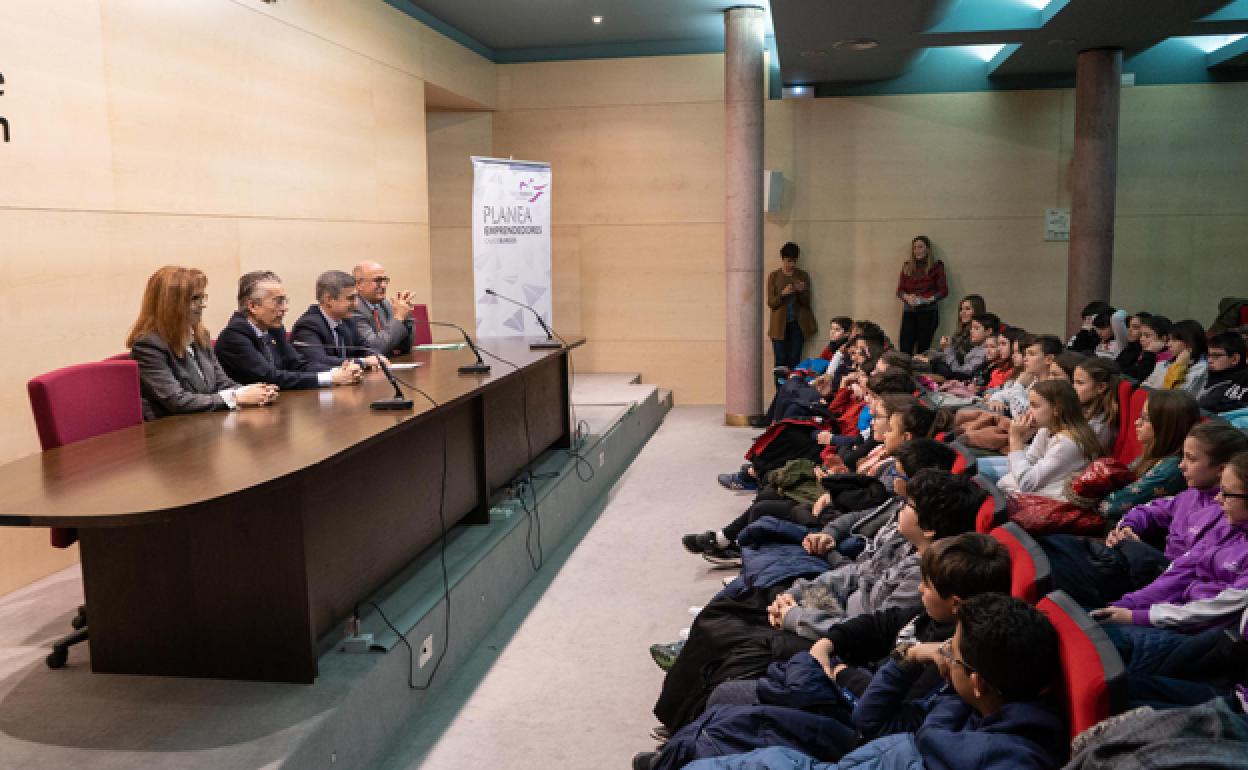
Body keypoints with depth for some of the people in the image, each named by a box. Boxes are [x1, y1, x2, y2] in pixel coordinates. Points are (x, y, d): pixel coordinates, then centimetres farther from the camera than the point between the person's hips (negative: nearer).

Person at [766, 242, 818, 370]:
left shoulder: (803, 276, 8)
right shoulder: (774, 276, 4)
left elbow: (807, 303, 6)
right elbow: (771, 302, 0)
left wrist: (802, 291, -14)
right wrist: (783, 294, -18)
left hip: (798, 324, 1)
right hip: (780, 324, -1)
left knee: (795, 361, -2)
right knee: (781, 362, -5)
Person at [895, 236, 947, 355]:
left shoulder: (936, 266, 6)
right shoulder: (907, 267, 15)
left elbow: (944, 291, 3)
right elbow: (899, 290, 14)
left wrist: (928, 299, -12)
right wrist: (907, 297, -7)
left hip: (928, 312, -3)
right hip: (909, 312, 3)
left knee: (923, 349, -4)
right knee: (904, 348, -8)